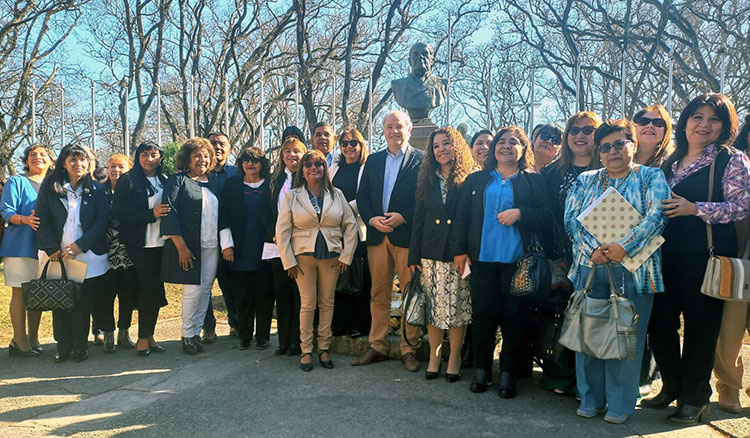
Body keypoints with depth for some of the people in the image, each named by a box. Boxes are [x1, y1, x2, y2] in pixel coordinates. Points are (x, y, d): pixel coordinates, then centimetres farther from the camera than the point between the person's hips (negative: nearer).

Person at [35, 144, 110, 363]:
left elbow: (102, 221, -1)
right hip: (58, 256, 1)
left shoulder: (96, 190, 5)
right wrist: (53, 249, -10)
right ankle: (63, 346, 14)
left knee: (82, 302, 2)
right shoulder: (49, 187, 6)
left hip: (87, 255, 0)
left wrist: (80, 245, -12)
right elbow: (42, 219, 1)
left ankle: (80, 346, 13)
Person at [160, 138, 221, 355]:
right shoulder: (177, 181, -3)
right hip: (189, 247, -5)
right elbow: (169, 213, -10)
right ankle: (187, 335, 11)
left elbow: (221, 213, 17)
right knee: (193, 290, -4)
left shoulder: (213, 182, 14)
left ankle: (196, 331, 20)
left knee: (206, 290, 8)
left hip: (212, 247, 5)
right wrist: (181, 246, -16)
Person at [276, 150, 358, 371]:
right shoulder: (292, 196, 2)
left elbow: (350, 225, 6)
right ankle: (306, 350, 11)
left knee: (327, 303, 6)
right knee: (308, 303, -1)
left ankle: (324, 348, 18)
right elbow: (282, 230, 0)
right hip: (303, 255, -2)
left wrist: (346, 256, 0)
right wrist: (289, 261, -5)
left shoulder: (336, 195, 6)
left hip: (331, 256, 2)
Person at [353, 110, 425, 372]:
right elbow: (362, 196, 12)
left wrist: (402, 217, -16)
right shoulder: (373, 160, 16)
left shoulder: (421, 160, 2)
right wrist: (372, 219, -5)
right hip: (377, 235, 4)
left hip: (407, 235, -4)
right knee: (378, 294, 9)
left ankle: (409, 349, 11)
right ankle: (377, 347, 19)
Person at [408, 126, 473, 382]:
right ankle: (434, 356, 20)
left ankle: (454, 358, 17)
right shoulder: (428, 180, 11)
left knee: (458, 306, 2)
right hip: (431, 252, 3)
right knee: (433, 306, 5)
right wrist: (414, 255, 6)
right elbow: (418, 219, 11)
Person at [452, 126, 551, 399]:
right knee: (482, 314, 4)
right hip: (483, 259, 2)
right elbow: (462, 217, 10)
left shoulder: (534, 182, 8)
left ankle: (509, 374, 15)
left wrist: (520, 213, -16)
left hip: (517, 260, -1)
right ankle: (482, 369, 18)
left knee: (514, 317, 2)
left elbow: (546, 214, 0)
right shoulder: (476, 181, 14)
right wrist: (461, 250, 2)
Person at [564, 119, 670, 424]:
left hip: (633, 269, -2)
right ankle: (591, 398, 20)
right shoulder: (585, 181, 14)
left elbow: (656, 215, -9)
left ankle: (620, 404, 15)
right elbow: (571, 218, 3)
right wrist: (593, 248, -14)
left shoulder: (651, 177, 6)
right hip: (589, 268, 3)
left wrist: (624, 247, -21)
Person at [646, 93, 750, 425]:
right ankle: (671, 387, 28)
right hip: (667, 254, 5)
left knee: (700, 325, 2)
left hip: (706, 256, -5)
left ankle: (694, 398, 19)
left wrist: (695, 208, -20)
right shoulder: (670, 162, 15)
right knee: (660, 320, 8)